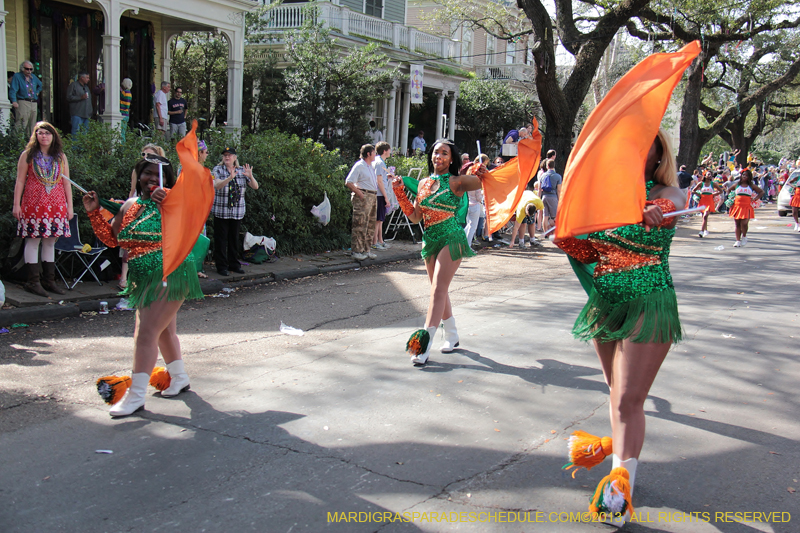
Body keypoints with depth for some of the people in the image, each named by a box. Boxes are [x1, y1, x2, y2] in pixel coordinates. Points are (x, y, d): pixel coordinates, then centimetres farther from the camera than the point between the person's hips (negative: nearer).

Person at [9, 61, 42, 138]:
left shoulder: (33, 77, 17)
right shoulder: (17, 76, -1)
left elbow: (40, 85, 38)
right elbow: (13, 90, -11)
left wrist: (37, 92, 23)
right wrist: (14, 101, -25)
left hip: (34, 104, 6)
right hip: (22, 103, -6)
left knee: (32, 124, 9)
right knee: (21, 124, -16)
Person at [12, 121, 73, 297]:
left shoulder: (60, 157, 12)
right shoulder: (28, 155, 5)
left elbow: (66, 183, 11)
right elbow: (20, 181, 3)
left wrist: (69, 206, 7)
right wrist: (16, 204, -3)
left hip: (56, 205, 3)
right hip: (34, 204, -3)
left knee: (50, 242, 6)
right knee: (33, 241, -3)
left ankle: (48, 280, 12)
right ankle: (33, 281, 1)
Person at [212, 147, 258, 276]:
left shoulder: (242, 171, 9)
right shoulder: (218, 170, 1)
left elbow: (255, 187, 3)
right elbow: (217, 186, -17)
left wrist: (250, 176, -17)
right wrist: (230, 178, -33)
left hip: (237, 212, 3)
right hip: (221, 211, -3)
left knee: (234, 239, 10)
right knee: (221, 239, 0)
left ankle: (234, 264, 20)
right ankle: (221, 266, 6)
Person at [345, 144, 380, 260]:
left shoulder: (371, 166, 19)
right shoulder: (359, 166, -9)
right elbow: (348, 182, -15)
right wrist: (360, 193, -19)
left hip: (373, 197, 9)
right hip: (363, 198, -9)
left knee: (370, 225, 12)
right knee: (360, 226, -9)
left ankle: (366, 250, 20)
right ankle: (357, 251, -7)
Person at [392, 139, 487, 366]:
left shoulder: (456, 182, -4)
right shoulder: (423, 183, 12)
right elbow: (415, 217, 11)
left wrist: (481, 172, -21)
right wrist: (400, 192, 6)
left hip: (451, 239, -7)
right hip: (430, 239, 7)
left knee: (438, 290, -14)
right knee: (439, 290, 15)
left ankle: (424, 345, -19)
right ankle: (451, 336, 31)